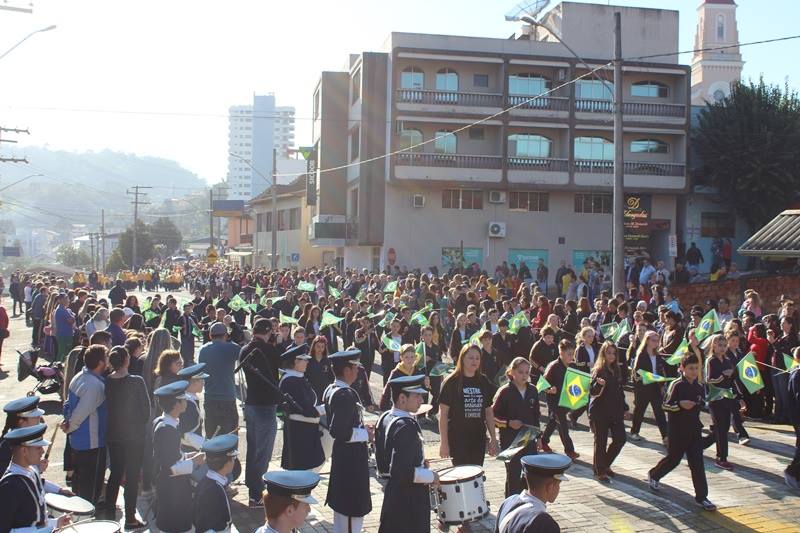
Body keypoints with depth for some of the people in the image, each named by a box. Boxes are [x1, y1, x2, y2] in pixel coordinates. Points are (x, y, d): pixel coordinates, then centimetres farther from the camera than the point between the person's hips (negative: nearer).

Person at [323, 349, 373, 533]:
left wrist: (360, 428, 11)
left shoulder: (330, 390, 5)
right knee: (353, 509, 1)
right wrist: (365, 434, -16)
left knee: (342, 504, 22)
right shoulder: (346, 395, -24)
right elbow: (340, 432, -29)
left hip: (340, 456, 10)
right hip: (352, 458, -10)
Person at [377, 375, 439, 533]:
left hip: (394, 496, 9)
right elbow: (401, 472, -29)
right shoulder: (406, 426, -24)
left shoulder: (387, 419, 5)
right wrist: (430, 476, -17)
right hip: (409, 501, -9)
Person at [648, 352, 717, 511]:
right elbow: (665, 405, -15)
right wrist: (680, 404, -29)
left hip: (694, 429, 4)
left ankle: (701, 497, 4)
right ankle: (653, 475, 37)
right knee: (673, 459, 10)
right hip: (677, 430, -4)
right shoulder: (676, 385, -13)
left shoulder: (699, 386, 5)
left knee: (697, 463, 0)